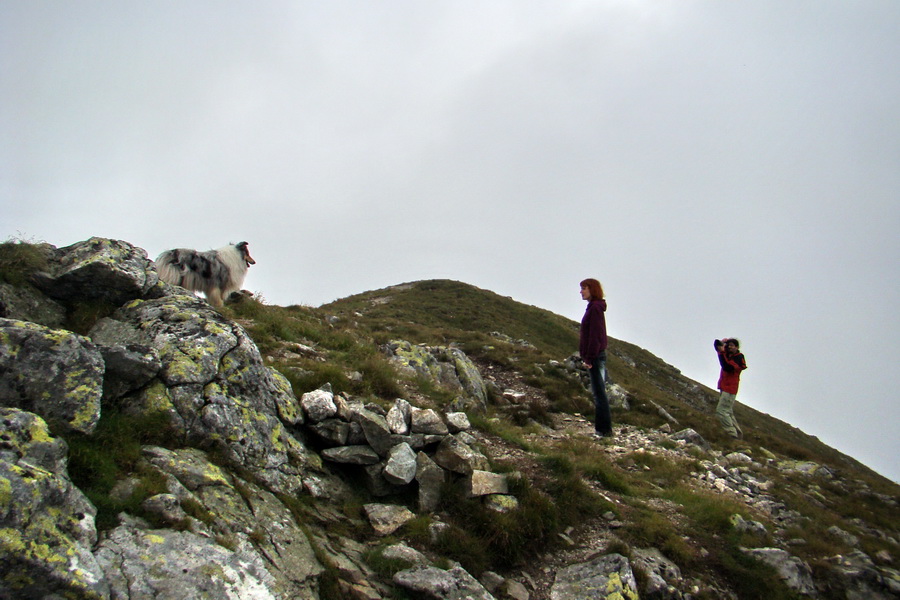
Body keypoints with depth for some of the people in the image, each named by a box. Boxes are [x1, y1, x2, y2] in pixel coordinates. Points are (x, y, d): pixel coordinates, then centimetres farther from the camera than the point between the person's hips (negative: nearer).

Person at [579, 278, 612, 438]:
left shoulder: (595, 308, -15)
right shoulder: (594, 307, 16)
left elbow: (595, 335, -20)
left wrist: (589, 357, -20)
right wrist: (587, 356, 21)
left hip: (595, 356, -10)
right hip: (598, 355, 10)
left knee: (599, 392, -8)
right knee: (598, 392, 12)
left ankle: (604, 429, -5)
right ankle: (602, 429, 17)